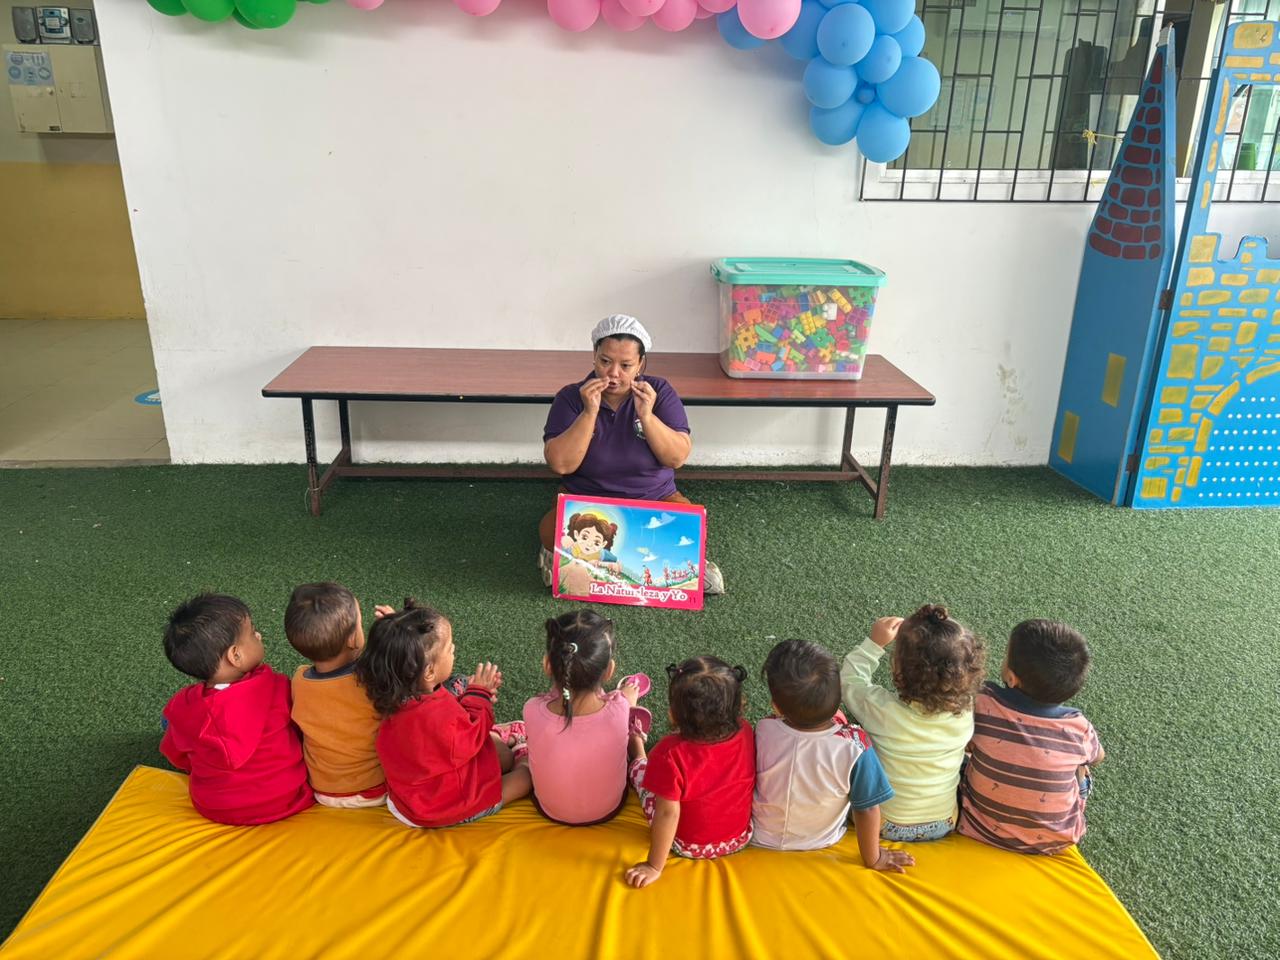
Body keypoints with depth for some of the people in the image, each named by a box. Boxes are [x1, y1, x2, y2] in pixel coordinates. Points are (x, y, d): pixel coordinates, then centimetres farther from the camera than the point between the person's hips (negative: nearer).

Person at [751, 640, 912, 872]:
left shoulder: (763, 731, -31)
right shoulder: (854, 746, -35)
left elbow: (751, 779, -9)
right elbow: (867, 810, -22)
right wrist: (873, 859, -4)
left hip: (762, 839, 0)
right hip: (822, 842, 0)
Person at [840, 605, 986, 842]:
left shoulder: (882, 710, -32)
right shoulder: (965, 709, -24)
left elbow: (848, 680, -10)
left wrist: (874, 643, -7)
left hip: (887, 828, -3)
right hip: (945, 826, 3)